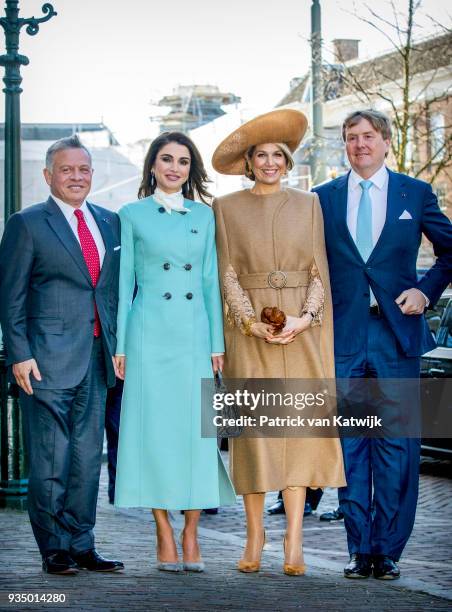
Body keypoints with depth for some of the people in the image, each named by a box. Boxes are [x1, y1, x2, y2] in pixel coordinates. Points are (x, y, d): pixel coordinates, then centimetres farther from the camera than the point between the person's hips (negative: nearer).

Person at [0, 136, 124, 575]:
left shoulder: (109, 222, 15)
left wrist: (120, 348, 8)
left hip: (97, 357, 5)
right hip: (49, 358, -5)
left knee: (88, 455, 8)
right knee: (50, 457, -2)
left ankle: (81, 545, 15)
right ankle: (54, 549, 7)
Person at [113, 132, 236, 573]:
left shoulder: (203, 216, 12)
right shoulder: (132, 215, 6)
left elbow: (210, 281, 11)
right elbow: (123, 282, 5)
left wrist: (217, 343, 5)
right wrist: (120, 345, -1)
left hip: (195, 333, 2)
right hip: (150, 333, -2)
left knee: (196, 429, -1)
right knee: (154, 428, -3)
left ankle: (190, 535, 7)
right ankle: (164, 536, 4)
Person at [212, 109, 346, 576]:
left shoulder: (307, 205, 9)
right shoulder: (227, 208, 6)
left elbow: (318, 270, 5)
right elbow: (227, 274, 1)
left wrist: (305, 318, -11)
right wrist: (252, 323, -13)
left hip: (301, 332, 1)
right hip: (248, 332, 0)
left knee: (298, 427, -5)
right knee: (252, 429, -2)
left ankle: (294, 542, -6)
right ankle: (254, 535, 6)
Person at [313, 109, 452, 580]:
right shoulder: (323, 198, 10)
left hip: (396, 333, -1)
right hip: (343, 335, 1)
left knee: (397, 447, -2)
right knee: (349, 444, 2)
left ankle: (388, 550, 5)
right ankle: (360, 549, 9)